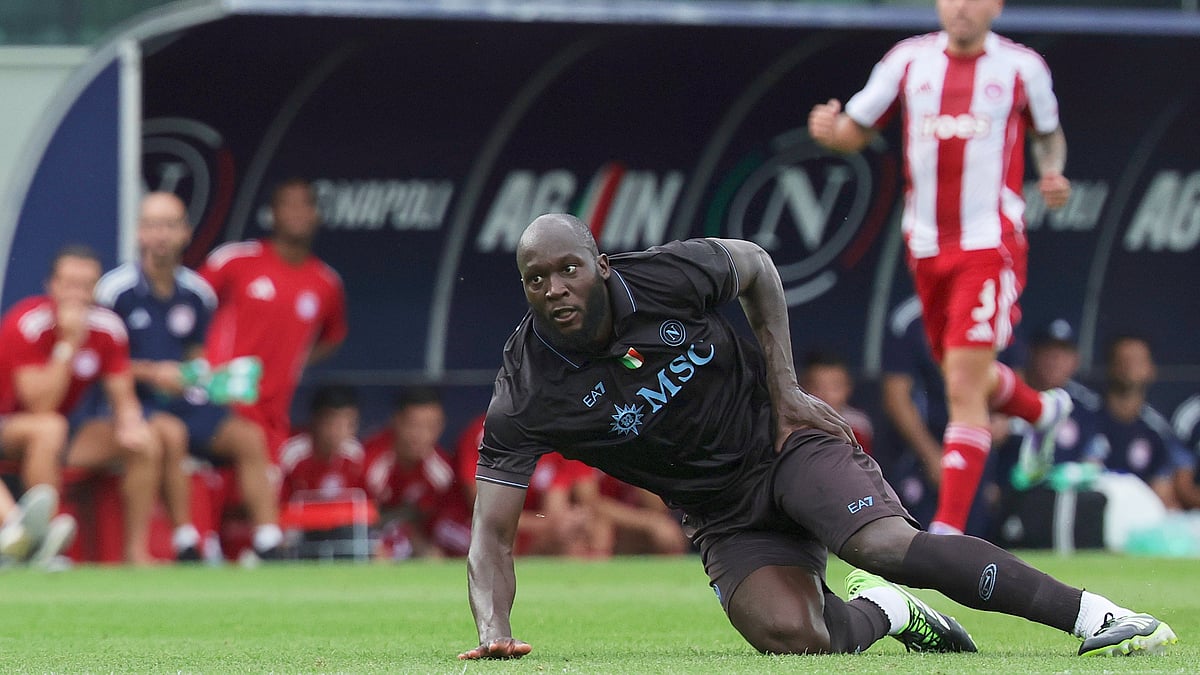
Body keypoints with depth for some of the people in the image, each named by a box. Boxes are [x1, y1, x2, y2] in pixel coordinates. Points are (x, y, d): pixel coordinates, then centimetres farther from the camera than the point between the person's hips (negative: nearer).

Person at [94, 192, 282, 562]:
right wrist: (150, 373, -15)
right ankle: (186, 545, -33)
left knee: (249, 437, -16)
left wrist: (202, 374, -1)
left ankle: (269, 545, -19)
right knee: (171, 433, -36)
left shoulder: (198, 293, 9)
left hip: (183, 399, 6)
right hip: (134, 401, -6)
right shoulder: (115, 289, -8)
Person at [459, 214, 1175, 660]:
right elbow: (492, 533, -17)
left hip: (783, 439, -1)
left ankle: (1095, 616, -22)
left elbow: (756, 266, 7)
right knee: (789, 635, -26)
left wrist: (785, 389, -1)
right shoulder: (525, 397, -18)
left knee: (888, 545, -27)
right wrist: (493, 630, -36)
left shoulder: (670, 276, -16)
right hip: (724, 516, 1)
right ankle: (882, 612, 9)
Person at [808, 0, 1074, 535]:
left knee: (964, 383, -14)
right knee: (963, 376, 19)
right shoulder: (909, 60, 4)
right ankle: (1044, 411, 52)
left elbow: (1048, 133, 17)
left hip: (991, 245, -4)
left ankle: (949, 528, -14)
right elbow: (857, 130, 9)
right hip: (927, 247, 4)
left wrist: (1053, 172, -4)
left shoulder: (1022, 67, -1)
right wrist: (828, 129, -14)